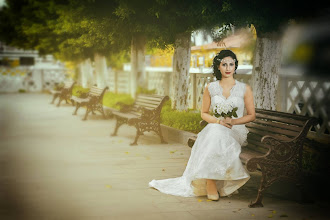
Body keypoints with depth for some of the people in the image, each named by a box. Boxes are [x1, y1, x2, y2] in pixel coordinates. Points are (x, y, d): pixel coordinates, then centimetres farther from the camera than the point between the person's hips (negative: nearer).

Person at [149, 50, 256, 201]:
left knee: (217, 135, -36)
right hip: (214, 128, 1)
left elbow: (251, 115, 8)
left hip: (236, 131, -1)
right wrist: (218, 121, -7)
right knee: (214, 133, -37)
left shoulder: (245, 89, 6)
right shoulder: (210, 88, 10)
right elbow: (204, 113, 14)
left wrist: (233, 121, -10)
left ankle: (210, 182, -27)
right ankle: (211, 184, -33)